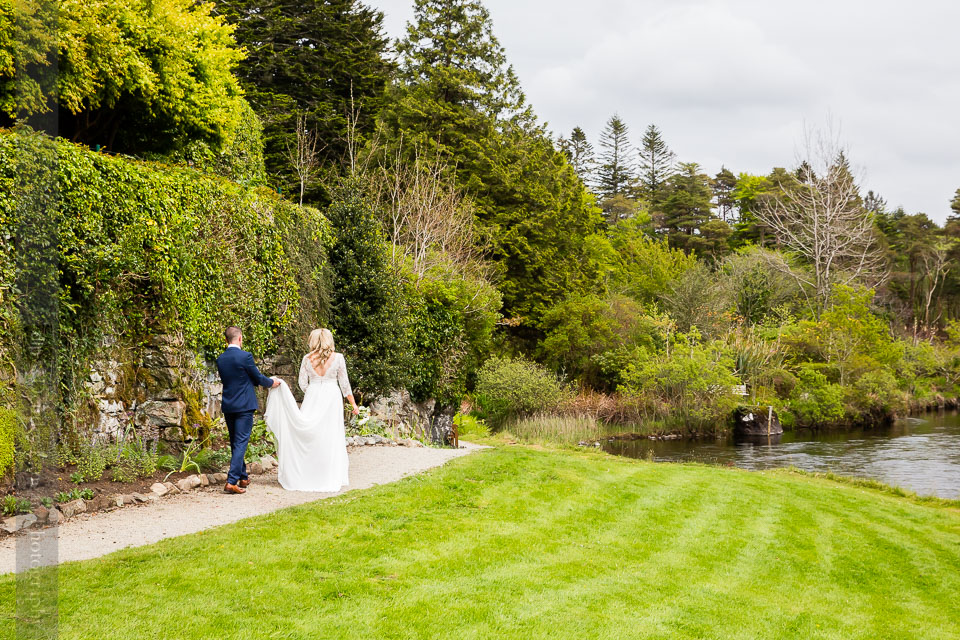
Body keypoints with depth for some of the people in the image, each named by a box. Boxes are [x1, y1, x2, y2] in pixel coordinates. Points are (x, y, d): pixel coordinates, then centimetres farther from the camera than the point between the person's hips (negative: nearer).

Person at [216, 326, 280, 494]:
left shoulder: (220, 359, 6)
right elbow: (258, 377, -5)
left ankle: (243, 477, 27)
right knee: (241, 443, -5)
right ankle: (231, 481, -12)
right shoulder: (245, 356, -13)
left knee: (235, 443, 16)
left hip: (228, 406, 6)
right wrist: (271, 383, 17)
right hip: (244, 405, -6)